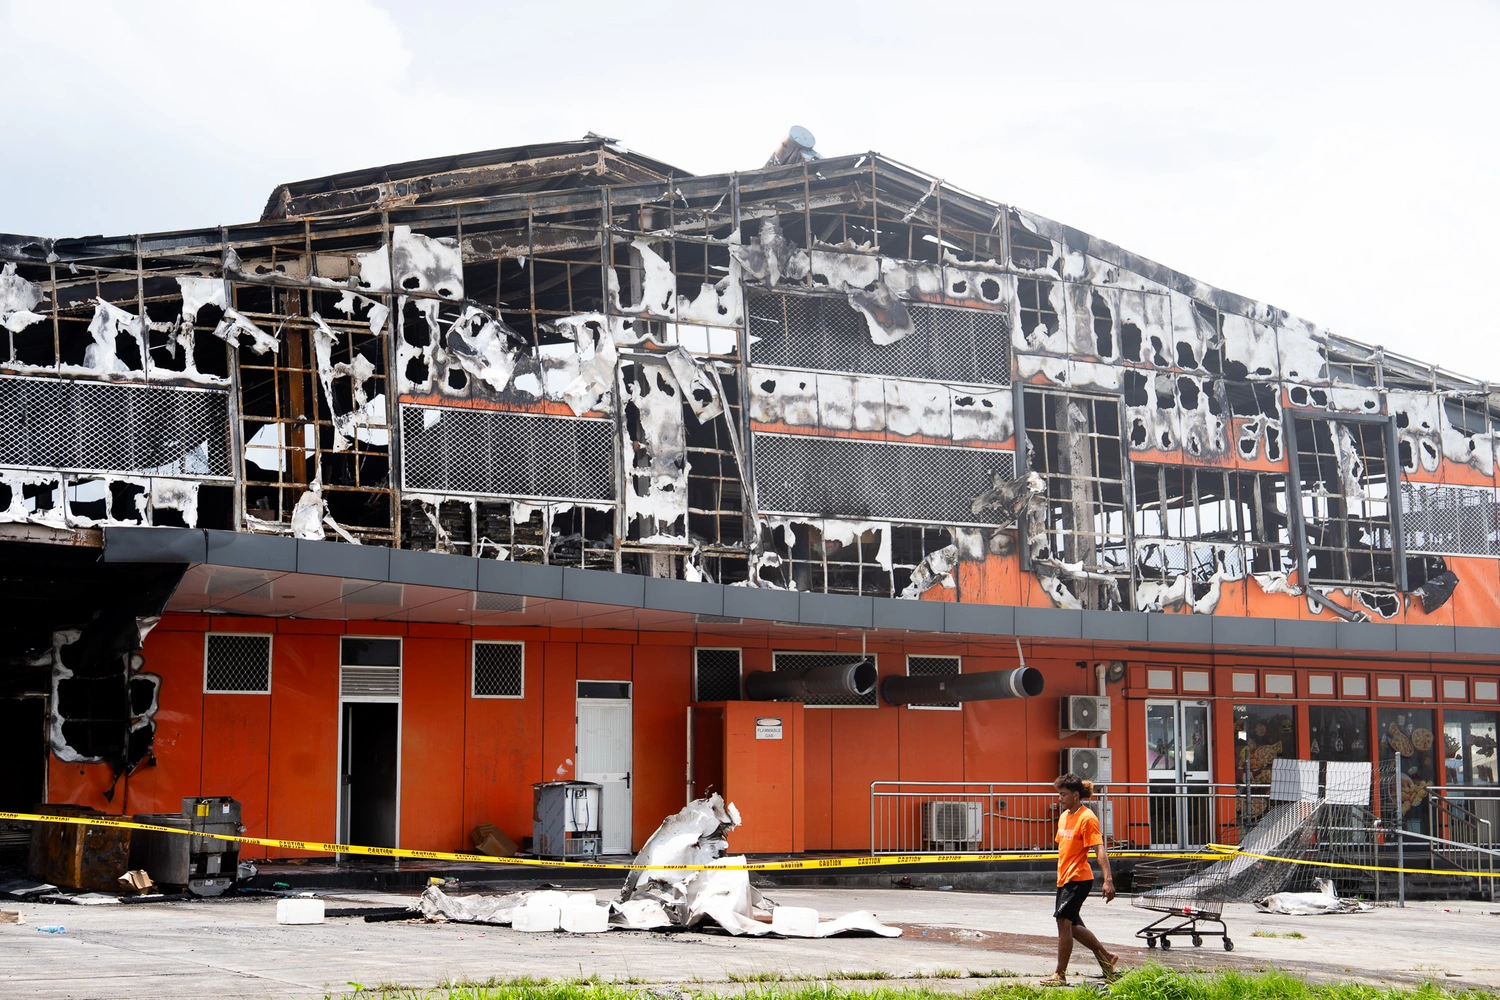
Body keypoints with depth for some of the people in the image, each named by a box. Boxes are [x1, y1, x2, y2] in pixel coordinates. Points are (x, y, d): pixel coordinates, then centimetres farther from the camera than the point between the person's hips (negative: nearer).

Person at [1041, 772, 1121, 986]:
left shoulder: (1087, 818, -13)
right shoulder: (1064, 816, 12)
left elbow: (1100, 850, -20)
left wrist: (1108, 879, -28)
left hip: (1078, 879, -9)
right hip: (1064, 879, 9)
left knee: (1064, 921, -12)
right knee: (1072, 925, 14)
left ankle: (1060, 975, -7)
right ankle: (1107, 957, 30)